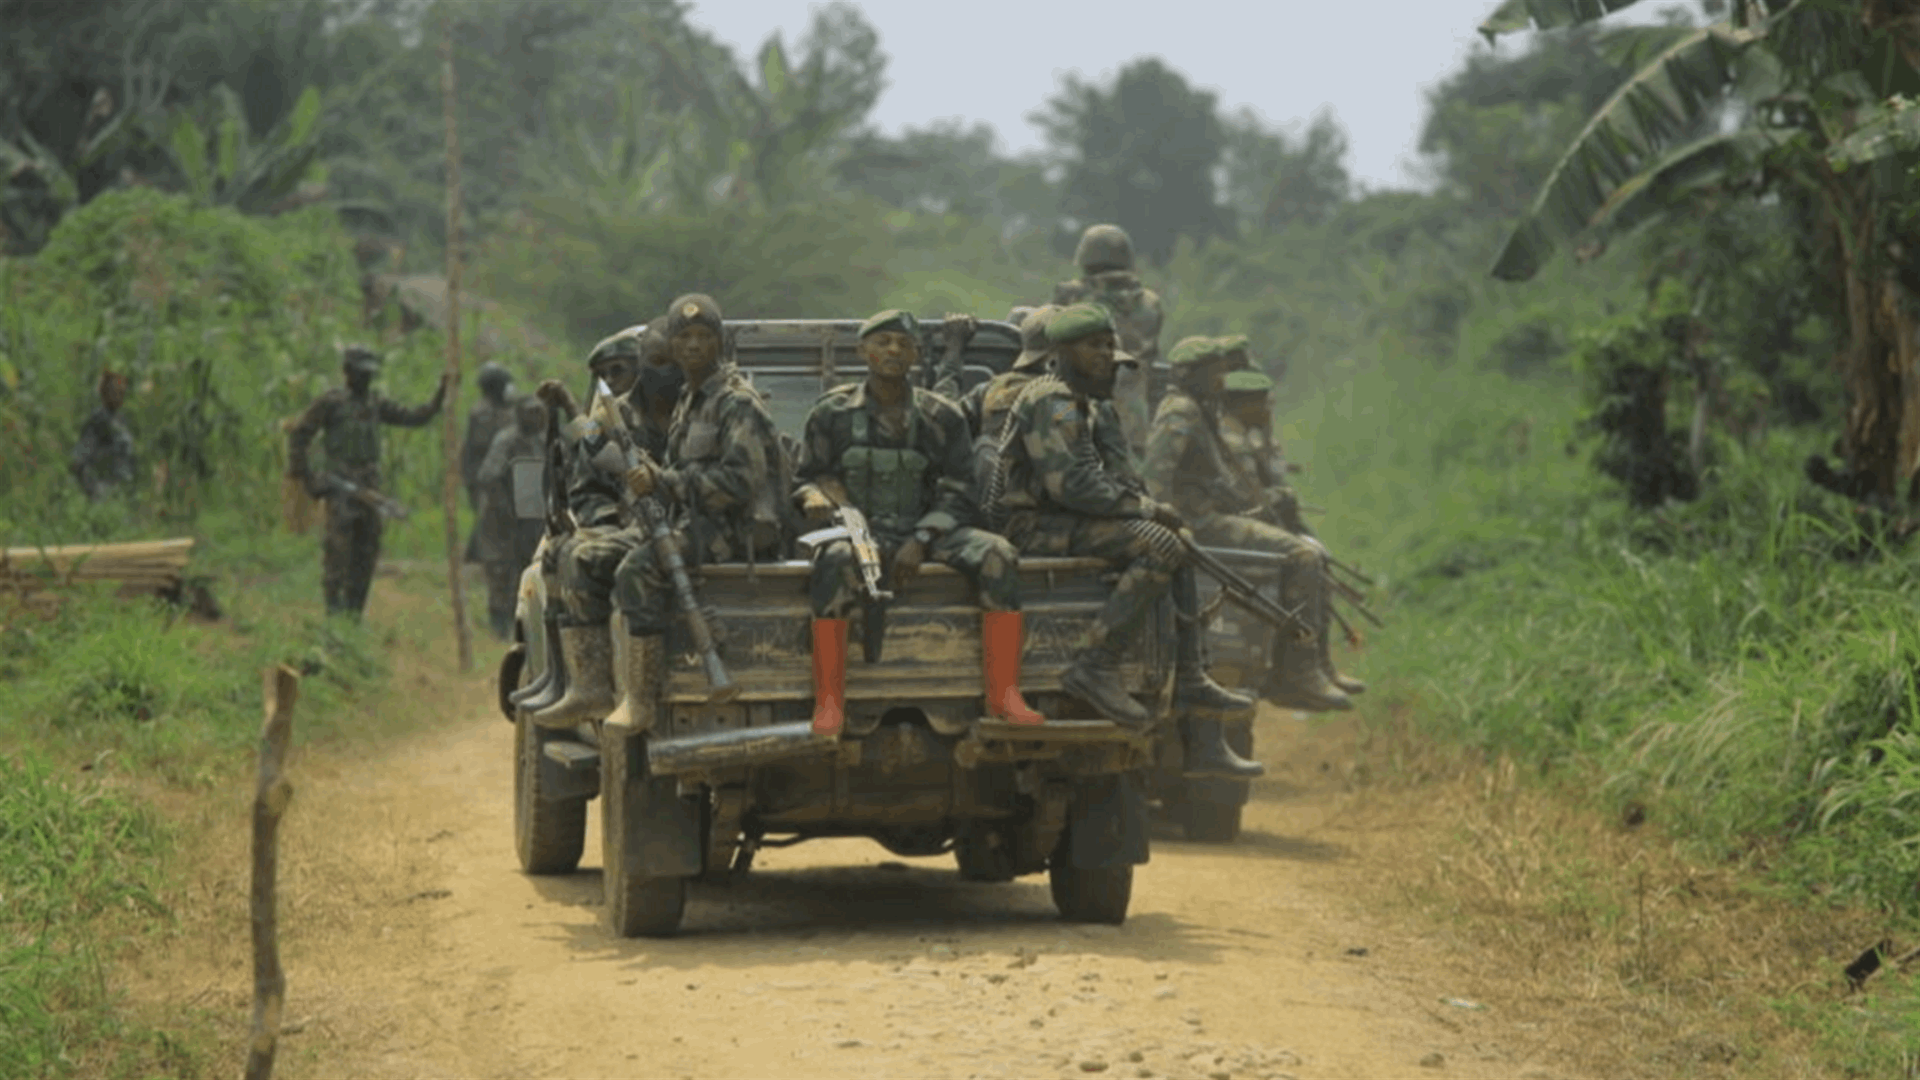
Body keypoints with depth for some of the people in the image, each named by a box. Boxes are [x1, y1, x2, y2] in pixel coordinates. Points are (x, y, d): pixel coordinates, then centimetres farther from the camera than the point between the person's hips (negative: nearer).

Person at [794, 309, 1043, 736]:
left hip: (927, 530, 2)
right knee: (834, 561, -38)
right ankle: (828, 704, -38)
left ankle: (1004, 695, -23)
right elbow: (806, 480, 11)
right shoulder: (833, 413, 4)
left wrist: (921, 541, -12)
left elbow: (958, 492, 4)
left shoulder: (942, 417, 6)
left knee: (997, 554, -25)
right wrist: (814, 498, -15)